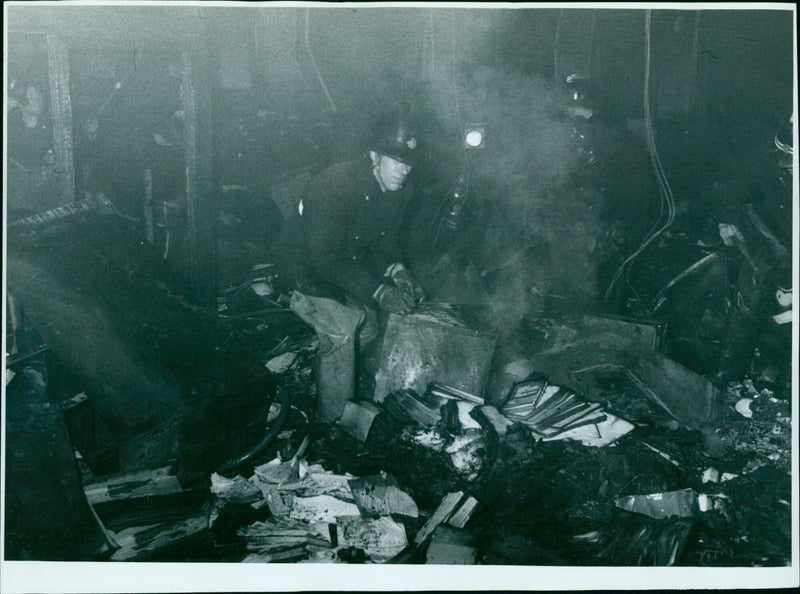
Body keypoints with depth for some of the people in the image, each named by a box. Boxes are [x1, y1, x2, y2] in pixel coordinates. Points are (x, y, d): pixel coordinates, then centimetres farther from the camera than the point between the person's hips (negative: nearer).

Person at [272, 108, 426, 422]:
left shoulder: (400, 191, -8)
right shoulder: (336, 185, -33)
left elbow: (384, 241, 3)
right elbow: (326, 258, -35)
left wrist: (397, 271, -20)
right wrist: (379, 291, -39)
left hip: (348, 266, 8)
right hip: (306, 269, -8)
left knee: (367, 326, 4)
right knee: (341, 329, -24)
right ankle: (334, 423, -12)